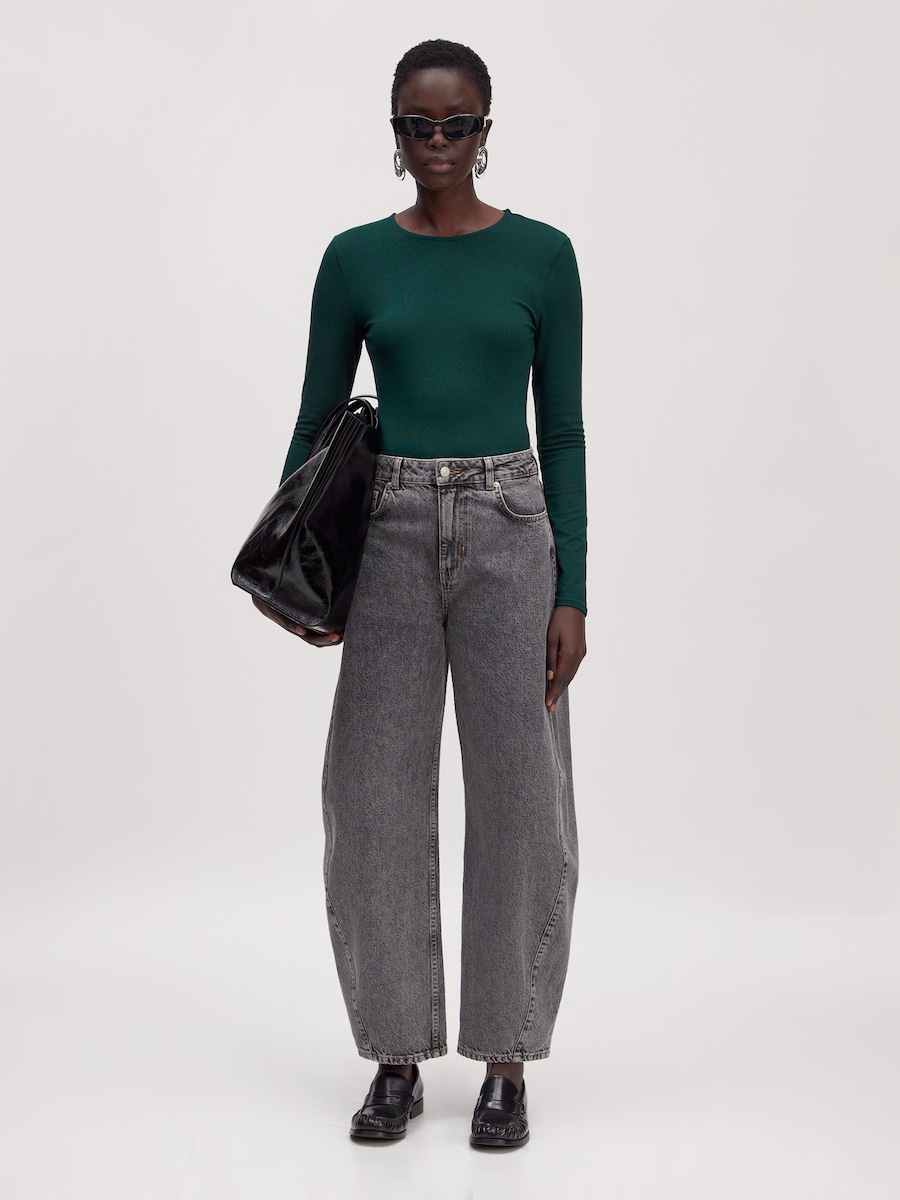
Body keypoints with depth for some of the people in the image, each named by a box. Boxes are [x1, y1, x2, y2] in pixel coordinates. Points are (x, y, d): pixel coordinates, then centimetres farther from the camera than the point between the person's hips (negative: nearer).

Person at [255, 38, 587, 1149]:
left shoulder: (541, 255, 2)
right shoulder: (356, 258, 5)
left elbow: (563, 430, 2)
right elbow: (316, 418, 7)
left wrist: (571, 594, -4)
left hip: (508, 536, -1)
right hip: (389, 538, 1)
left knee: (516, 796, 1)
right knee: (378, 797, 3)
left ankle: (506, 1063, 15)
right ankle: (397, 1058, 18)